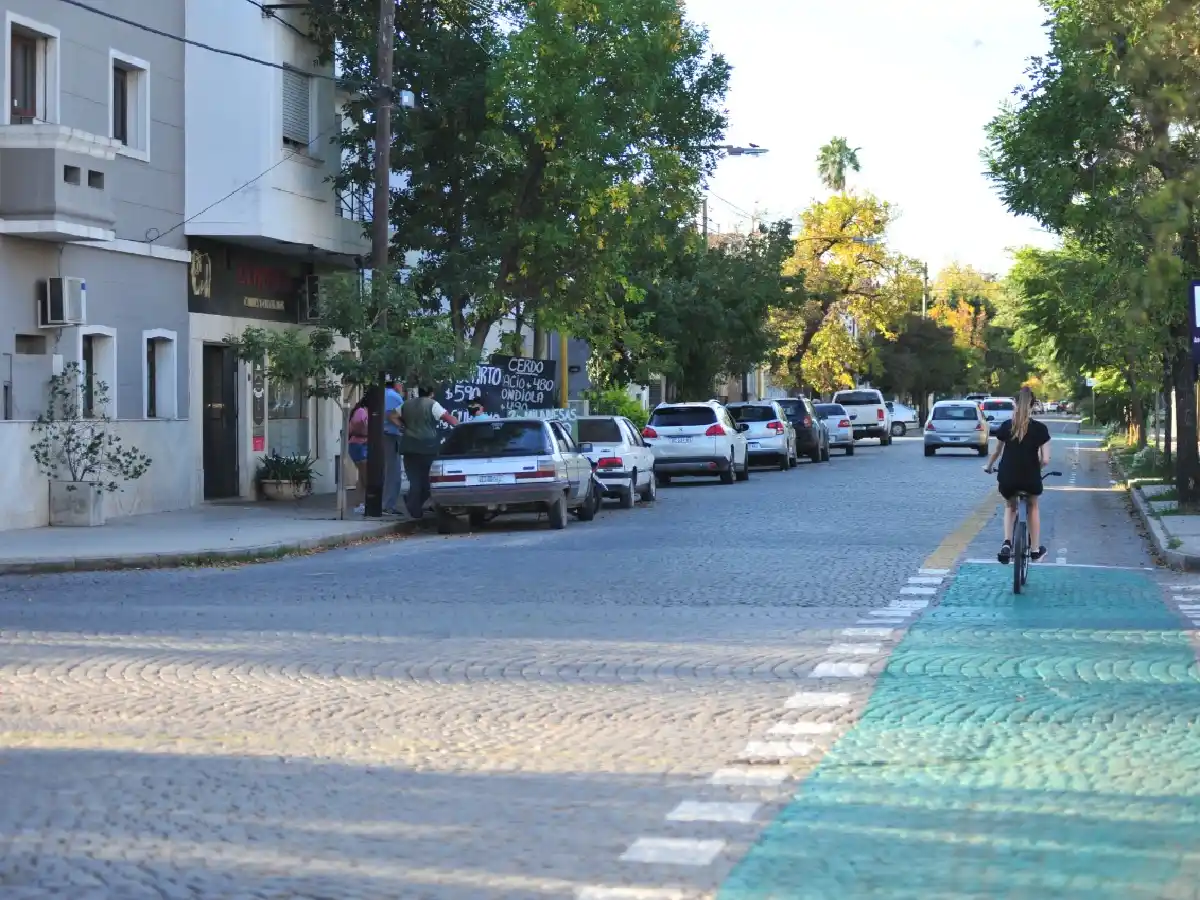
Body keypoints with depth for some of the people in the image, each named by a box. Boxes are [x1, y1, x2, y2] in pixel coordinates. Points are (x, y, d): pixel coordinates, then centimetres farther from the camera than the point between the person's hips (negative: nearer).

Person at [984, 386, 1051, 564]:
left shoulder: (1006, 426, 2)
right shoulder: (1040, 429, -4)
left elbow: (996, 452, 14)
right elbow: (1045, 460, -7)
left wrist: (989, 467, 33)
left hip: (1007, 479, 1)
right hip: (1030, 479, -1)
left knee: (1010, 507, 29)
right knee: (1033, 507, 30)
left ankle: (1007, 543, 6)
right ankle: (1035, 549, 33)